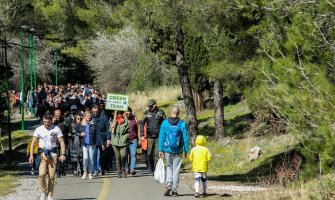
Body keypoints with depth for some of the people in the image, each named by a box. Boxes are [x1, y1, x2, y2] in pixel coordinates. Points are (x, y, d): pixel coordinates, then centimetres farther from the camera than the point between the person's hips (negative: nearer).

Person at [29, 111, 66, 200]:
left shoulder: (56, 129, 1)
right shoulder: (39, 129, 2)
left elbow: (62, 142, 2)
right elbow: (33, 143, 5)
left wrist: (63, 154, -8)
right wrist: (31, 155, -4)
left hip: (53, 154, 0)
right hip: (43, 153, 0)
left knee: (52, 176, 0)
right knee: (42, 174, -18)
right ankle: (43, 192, 0)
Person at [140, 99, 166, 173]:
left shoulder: (161, 113, 3)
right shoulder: (147, 113, 5)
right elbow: (142, 124, 4)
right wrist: (142, 135, -4)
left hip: (158, 137, -1)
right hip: (149, 137, 1)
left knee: (157, 154, -7)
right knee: (149, 154, 3)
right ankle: (150, 167, 21)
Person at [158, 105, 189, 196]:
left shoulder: (165, 123, -4)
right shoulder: (182, 124, -5)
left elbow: (161, 137, -3)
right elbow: (185, 138, -3)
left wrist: (160, 150, 1)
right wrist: (186, 151, 3)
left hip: (168, 150, 0)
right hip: (178, 151, 0)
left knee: (169, 167, 15)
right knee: (176, 169, 8)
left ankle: (168, 184, -6)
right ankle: (174, 190, 9)